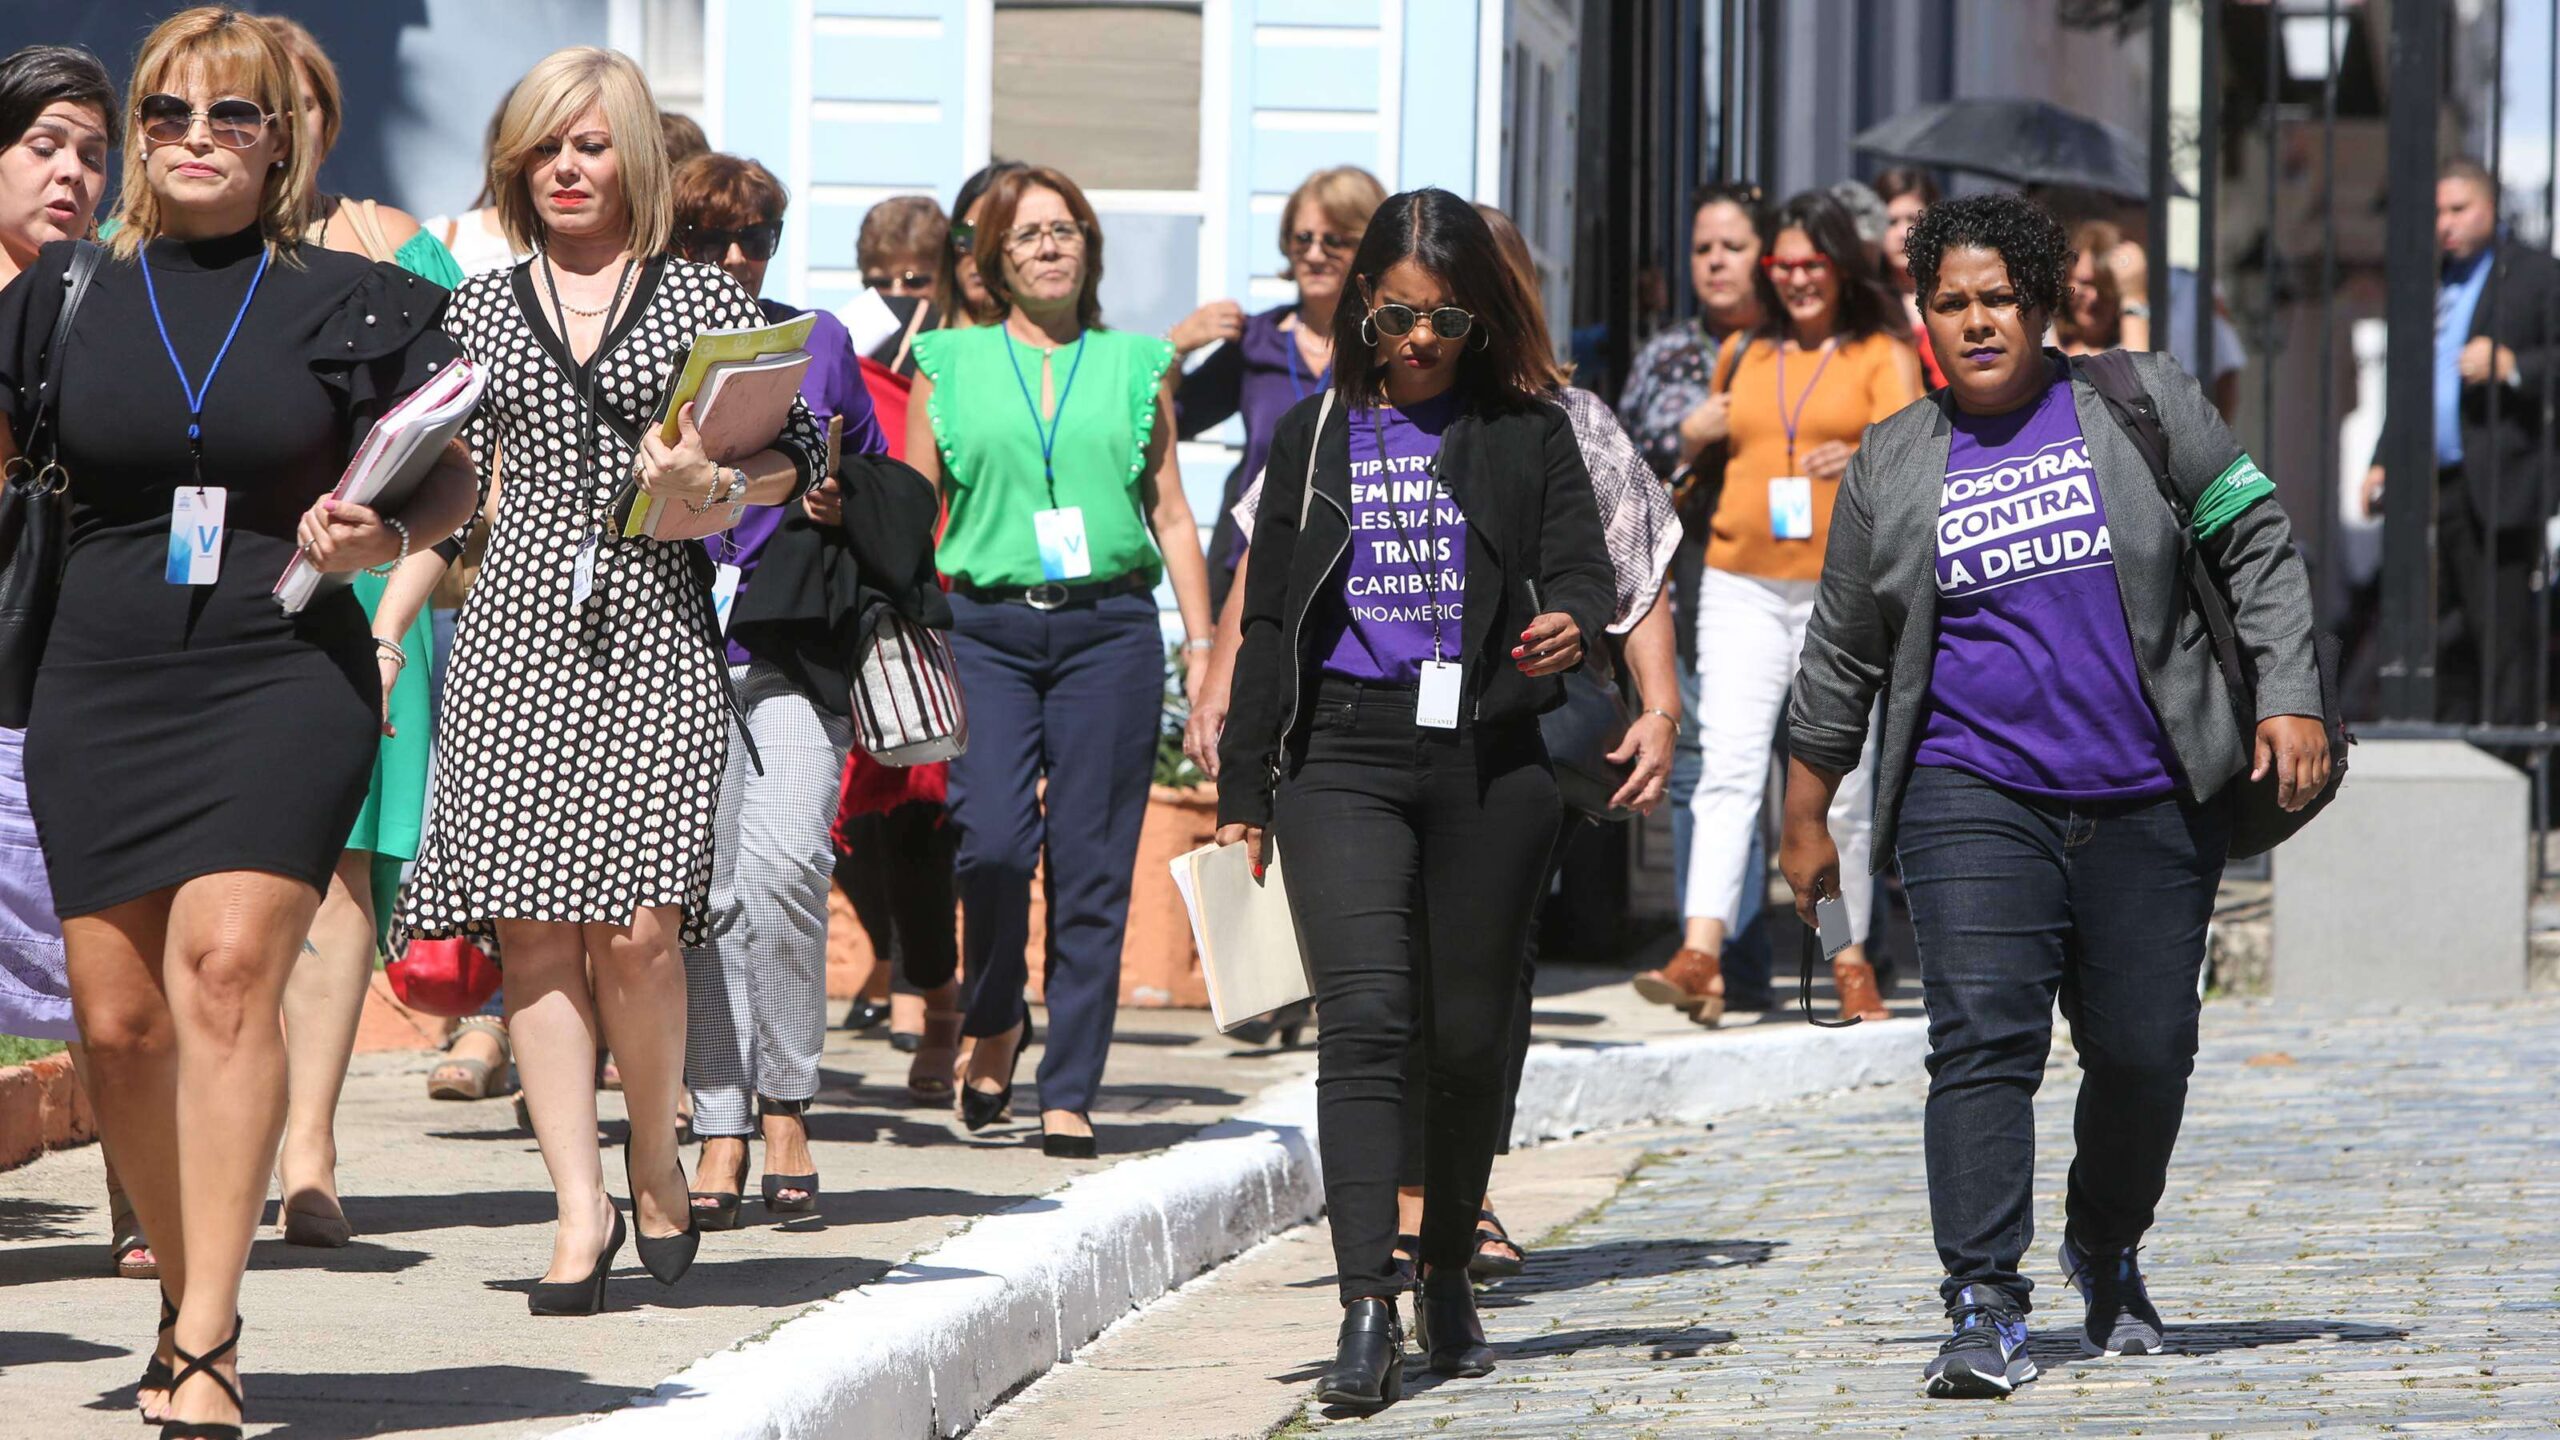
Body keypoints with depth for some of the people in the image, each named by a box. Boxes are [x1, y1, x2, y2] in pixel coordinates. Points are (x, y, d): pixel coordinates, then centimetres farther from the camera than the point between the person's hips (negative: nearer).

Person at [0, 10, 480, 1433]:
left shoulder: (348, 302, 5)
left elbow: (450, 479, 11)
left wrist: (388, 528, -9)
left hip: (285, 684, -3)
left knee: (228, 969, -19)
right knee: (119, 1014, 1)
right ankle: (191, 1296, 23)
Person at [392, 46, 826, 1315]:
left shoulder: (702, 300, 8)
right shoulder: (477, 312, 13)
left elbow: (797, 459, 7)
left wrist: (712, 486, -11)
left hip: (655, 631, -2)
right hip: (517, 627, 2)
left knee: (634, 924, -13)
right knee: (533, 928, -6)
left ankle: (655, 1159, 12)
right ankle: (580, 1204, 0)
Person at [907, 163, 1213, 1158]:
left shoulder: (1136, 367, 13)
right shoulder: (951, 366, 10)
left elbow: (1171, 515, 14)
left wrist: (1203, 645, 7)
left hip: (1110, 628, 1)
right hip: (986, 625, -1)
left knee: (1093, 869, -3)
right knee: (991, 841, -16)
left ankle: (1069, 1094, 4)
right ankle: (996, 1023, 11)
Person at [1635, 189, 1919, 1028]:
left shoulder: (1882, 356, 4)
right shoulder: (1744, 355, 15)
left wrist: (1861, 459, -27)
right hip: (1741, 584, 2)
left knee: (1840, 784, 2)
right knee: (1727, 765, -11)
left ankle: (1851, 962, 14)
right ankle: (1700, 958, -22)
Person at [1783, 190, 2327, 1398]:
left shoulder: (2142, 405, 5)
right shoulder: (1890, 469, 9)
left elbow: (2257, 547, 7)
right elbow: (1843, 657, 16)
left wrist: (2288, 697, -4)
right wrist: (1806, 818, 18)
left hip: (2149, 802, 0)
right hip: (1973, 798, 0)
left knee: (2143, 1054, 5)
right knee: (1982, 1038, -16)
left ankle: (2106, 1256, 32)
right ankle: (1984, 1309, -18)